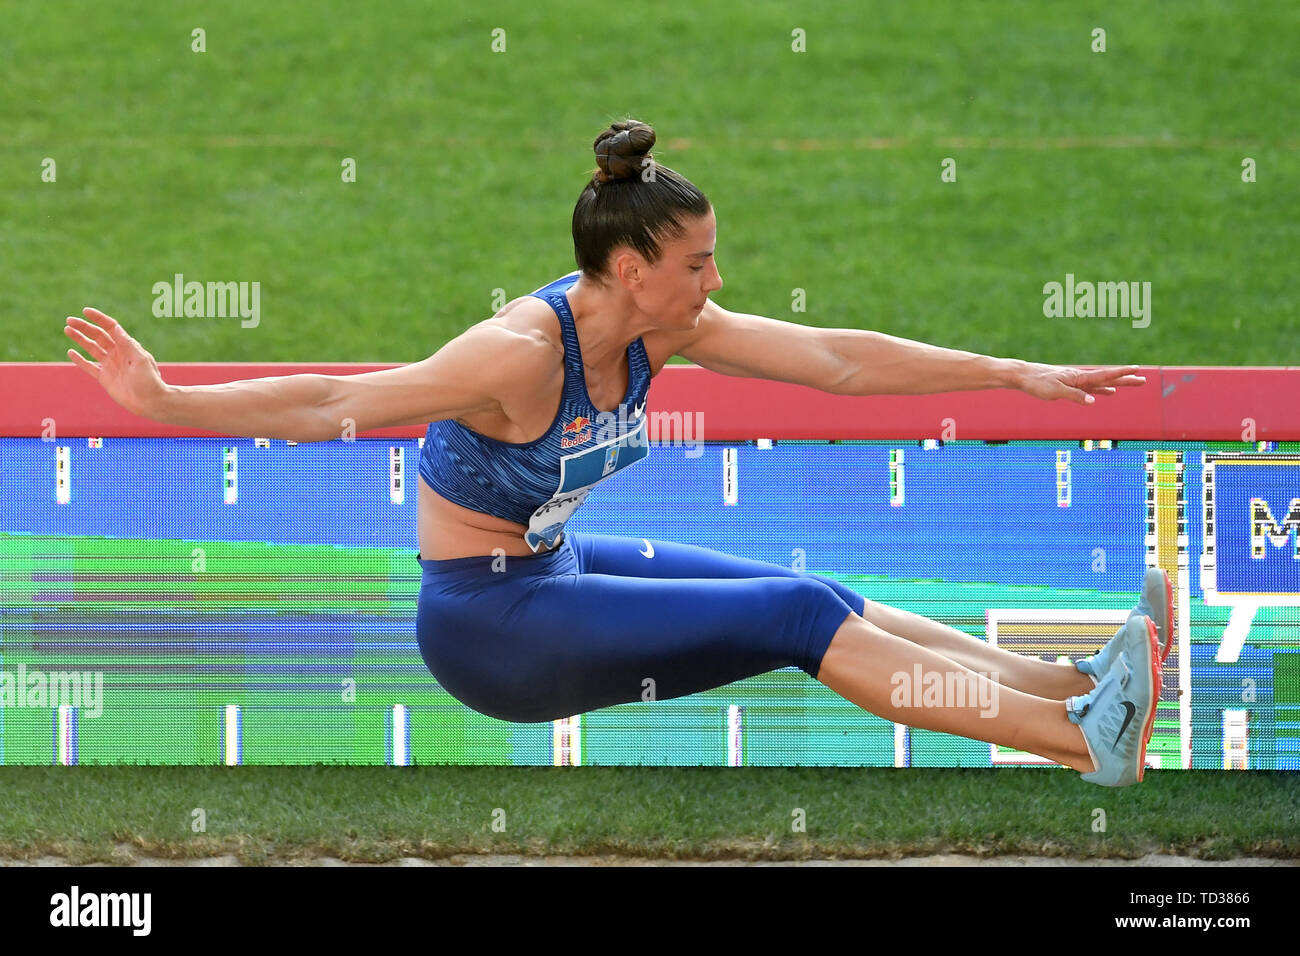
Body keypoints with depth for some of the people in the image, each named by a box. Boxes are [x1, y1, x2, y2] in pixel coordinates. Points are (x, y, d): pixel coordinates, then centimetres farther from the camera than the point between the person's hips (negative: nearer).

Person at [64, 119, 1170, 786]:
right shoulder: (521, 355, -27)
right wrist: (165, 402, -40)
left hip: (554, 568, 8)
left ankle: (1074, 685, -5)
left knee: (823, 602, -3)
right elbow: (332, 405, -30)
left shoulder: (662, 330, -4)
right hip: (486, 620, -8)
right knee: (803, 618, -16)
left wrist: (1019, 375, -5)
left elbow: (839, 358, -3)